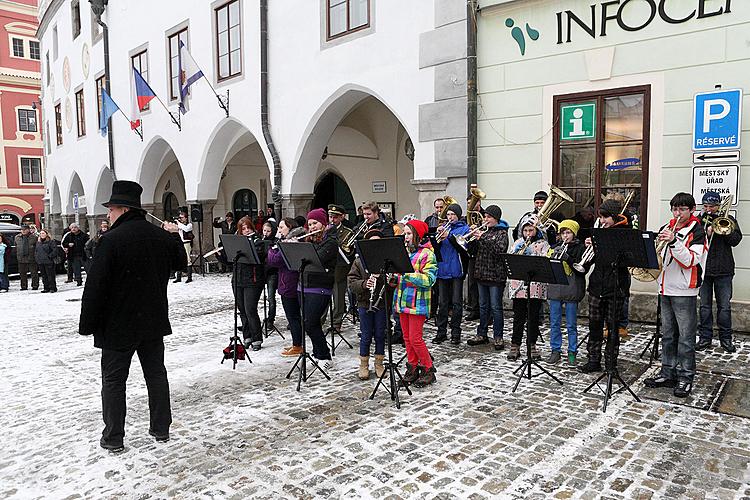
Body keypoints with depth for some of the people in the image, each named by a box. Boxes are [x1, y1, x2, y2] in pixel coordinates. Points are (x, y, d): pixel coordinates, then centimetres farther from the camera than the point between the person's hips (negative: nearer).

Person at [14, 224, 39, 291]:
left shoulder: (34, 237, -2)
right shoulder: (17, 237, 11)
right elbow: (16, 247, 19)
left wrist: (36, 255, -7)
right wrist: (17, 256, 14)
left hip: (31, 258, -4)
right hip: (21, 259, 4)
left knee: (34, 273, 0)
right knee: (22, 273, 9)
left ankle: (35, 286, 8)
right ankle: (24, 286, 17)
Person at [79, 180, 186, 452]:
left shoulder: (111, 240, -18)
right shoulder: (162, 236, 0)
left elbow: (95, 286, -17)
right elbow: (180, 262, 19)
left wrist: (88, 324, -9)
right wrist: (174, 236, 29)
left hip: (118, 325, -5)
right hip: (154, 322, 6)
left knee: (113, 380, 9)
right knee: (156, 374, 15)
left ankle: (113, 437, 17)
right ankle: (161, 429, 24)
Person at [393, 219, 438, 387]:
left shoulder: (427, 254, -10)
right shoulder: (403, 251, 12)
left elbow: (429, 279, -19)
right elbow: (398, 276, 18)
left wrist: (408, 272, -26)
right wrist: (393, 276, -5)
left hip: (417, 303, -7)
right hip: (402, 301, 7)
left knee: (415, 338, -5)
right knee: (407, 337, 12)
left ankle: (428, 370, 10)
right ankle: (412, 368, 24)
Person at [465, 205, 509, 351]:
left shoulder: (502, 233, -4)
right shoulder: (484, 232, 12)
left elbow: (500, 249, -21)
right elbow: (473, 251, 11)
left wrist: (483, 240, -24)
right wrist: (472, 238, -6)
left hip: (496, 275, -6)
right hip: (481, 273, 6)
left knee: (496, 307, -1)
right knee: (483, 306, 13)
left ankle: (498, 337, 8)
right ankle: (482, 335, 22)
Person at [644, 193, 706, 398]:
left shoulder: (697, 231, -6)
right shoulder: (667, 228, 11)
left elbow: (690, 260, -18)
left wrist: (673, 241, -27)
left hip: (684, 291, -6)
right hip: (666, 288, 6)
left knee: (685, 337, 1)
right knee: (667, 335, 13)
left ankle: (685, 377, 10)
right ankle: (668, 373, 23)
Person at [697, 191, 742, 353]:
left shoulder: (728, 220, 6)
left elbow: (736, 240, -5)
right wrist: (706, 233, -19)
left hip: (723, 270, 0)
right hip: (703, 269, 0)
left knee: (724, 306, 5)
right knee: (705, 306, 7)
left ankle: (726, 338, 16)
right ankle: (705, 337, 15)